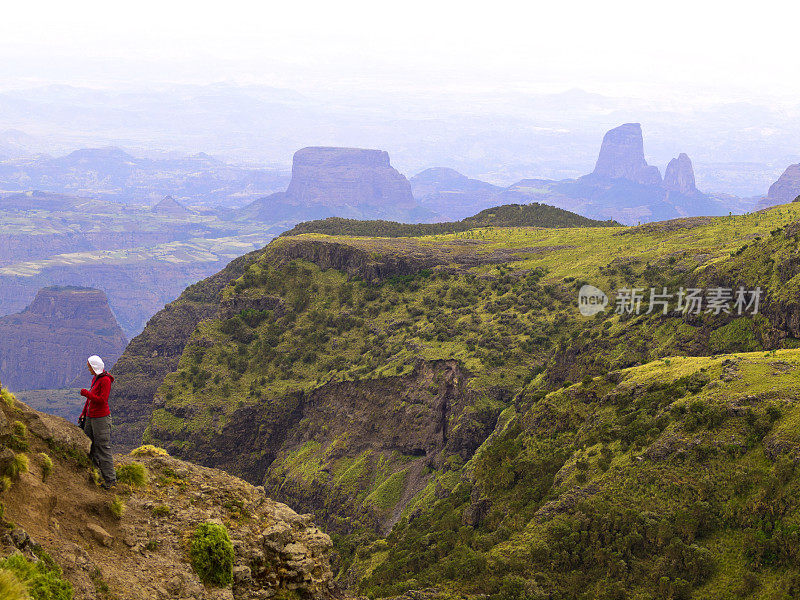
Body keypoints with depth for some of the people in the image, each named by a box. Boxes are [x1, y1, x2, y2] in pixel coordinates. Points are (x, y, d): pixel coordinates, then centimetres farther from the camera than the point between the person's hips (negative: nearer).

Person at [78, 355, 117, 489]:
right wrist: (83, 413, 20)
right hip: (90, 417, 9)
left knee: (103, 448, -6)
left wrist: (86, 393, -14)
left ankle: (110, 479, -2)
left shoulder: (105, 380, -14)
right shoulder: (95, 378, 12)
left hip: (101, 418, -9)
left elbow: (102, 400, -21)